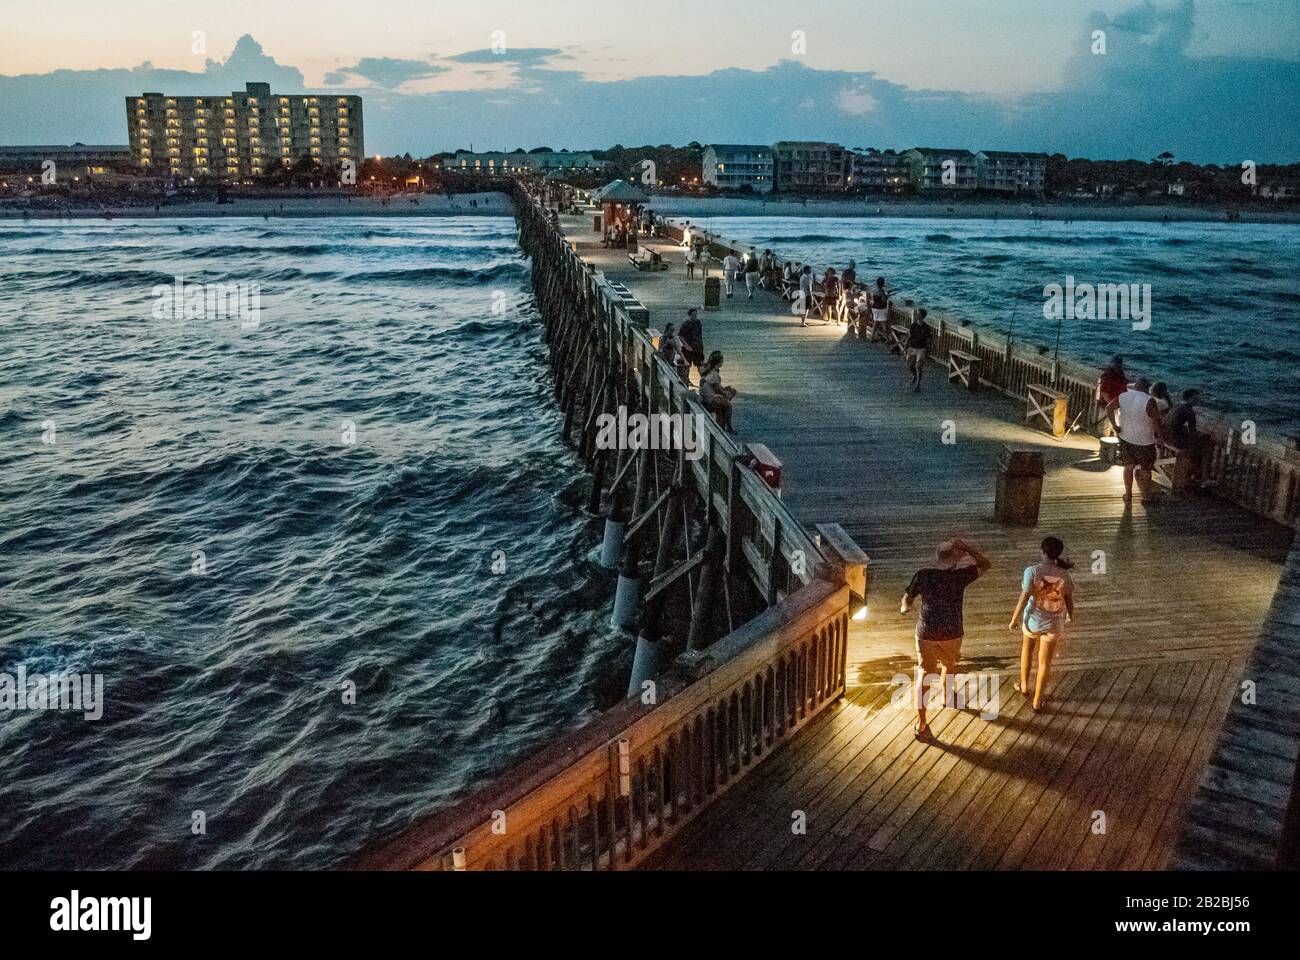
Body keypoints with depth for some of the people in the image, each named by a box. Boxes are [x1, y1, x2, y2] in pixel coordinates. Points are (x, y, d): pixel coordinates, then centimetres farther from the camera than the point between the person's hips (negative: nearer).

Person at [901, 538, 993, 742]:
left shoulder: (923, 575, -10)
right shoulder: (960, 576, -13)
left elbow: (907, 597, 2)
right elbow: (986, 564, -1)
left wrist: (904, 607, 20)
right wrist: (966, 547, -7)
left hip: (926, 634, 0)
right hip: (951, 634, 0)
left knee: (924, 675, 2)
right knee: (949, 665, 28)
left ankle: (921, 723, -5)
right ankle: (946, 696, 53)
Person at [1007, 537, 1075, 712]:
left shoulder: (1032, 570, -21)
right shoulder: (1063, 573, -12)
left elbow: (1024, 597, -18)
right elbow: (1069, 598, 0)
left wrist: (1014, 618, -5)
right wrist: (1071, 615, 20)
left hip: (1033, 619, -1)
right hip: (1053, 622, 1)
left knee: (1027, 650, 28)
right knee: (1044, 661, 14)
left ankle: (1024, 686, 45)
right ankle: (1037, 701, 21)